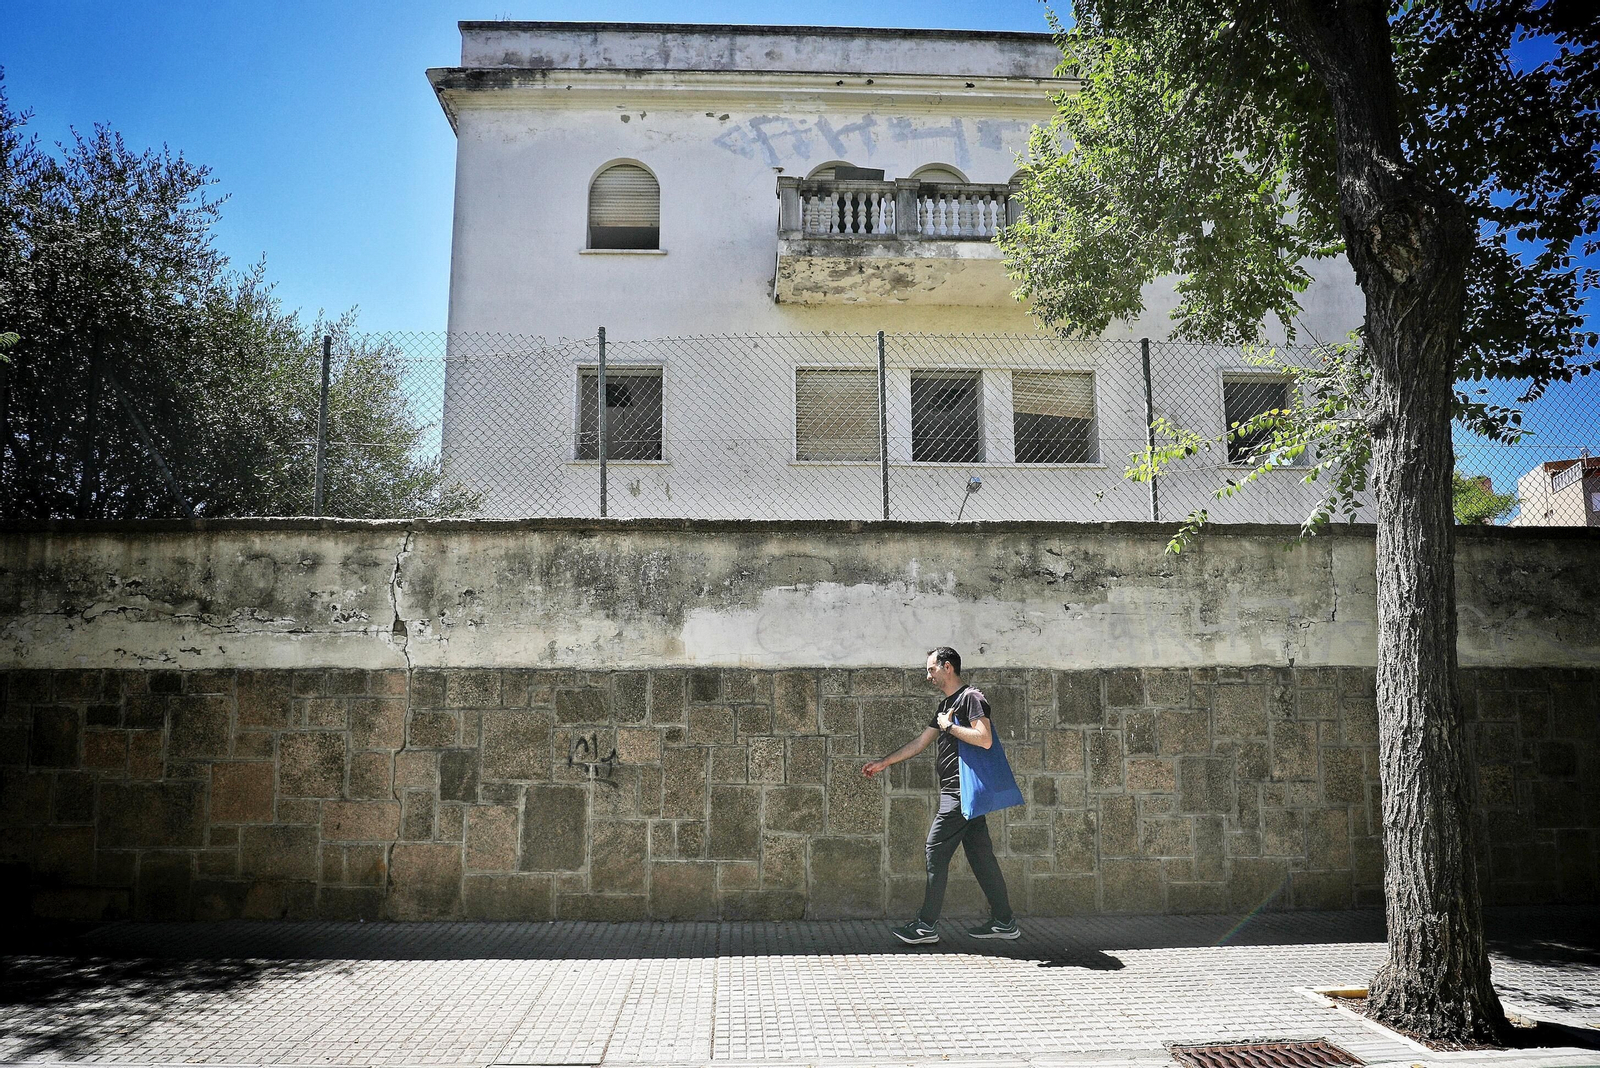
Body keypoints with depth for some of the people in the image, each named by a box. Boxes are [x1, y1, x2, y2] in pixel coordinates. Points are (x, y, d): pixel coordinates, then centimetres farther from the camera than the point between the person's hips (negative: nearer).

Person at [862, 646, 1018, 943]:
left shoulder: (970, 698, -10)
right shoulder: (946, 704, 19)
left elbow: (985, 740, -22)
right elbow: (920, 742, 24)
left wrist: (949, 726, -13)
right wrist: (883, 763, 23)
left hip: (960, 790, -9)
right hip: (957, 790, 9)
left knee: (936, 852, -6)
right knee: (980, 854, 10)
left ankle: (927, 926, 0)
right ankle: (1003, 921, 15)